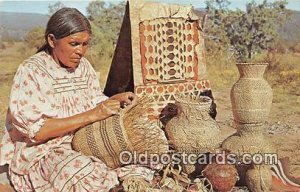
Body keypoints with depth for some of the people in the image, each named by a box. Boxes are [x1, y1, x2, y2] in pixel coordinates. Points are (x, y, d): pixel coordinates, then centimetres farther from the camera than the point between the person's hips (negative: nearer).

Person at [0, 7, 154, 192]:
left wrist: (116, 99, -10)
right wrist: (91, 116, -23)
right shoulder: (31, 72, -13)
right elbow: (35, 131, -20)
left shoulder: (83, 65, 5)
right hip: (44, 151, -5)